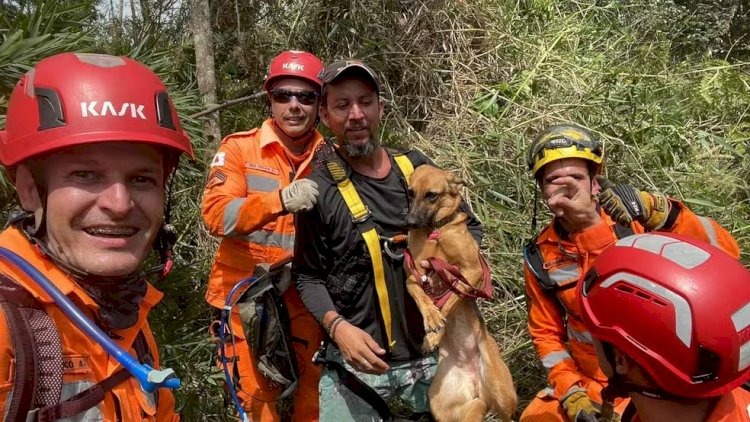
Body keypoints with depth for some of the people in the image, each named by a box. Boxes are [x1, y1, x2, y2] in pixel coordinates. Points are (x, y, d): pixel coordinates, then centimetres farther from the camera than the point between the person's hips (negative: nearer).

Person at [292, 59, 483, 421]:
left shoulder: (416, 167, 1)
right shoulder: (319, 190, -9)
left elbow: (471, 228, 12)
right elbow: (308, 277, -4)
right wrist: (337, 326, -20)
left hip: (433, 352, 4)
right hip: (358, 360, -3)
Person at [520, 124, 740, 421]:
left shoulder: (635, 218, -13)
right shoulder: (540, 258, -5)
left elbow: (726, 252, -15)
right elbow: (546, 334, 4)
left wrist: (665, 216, -30)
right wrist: (571, 393, -9)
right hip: (593, 383, 3)